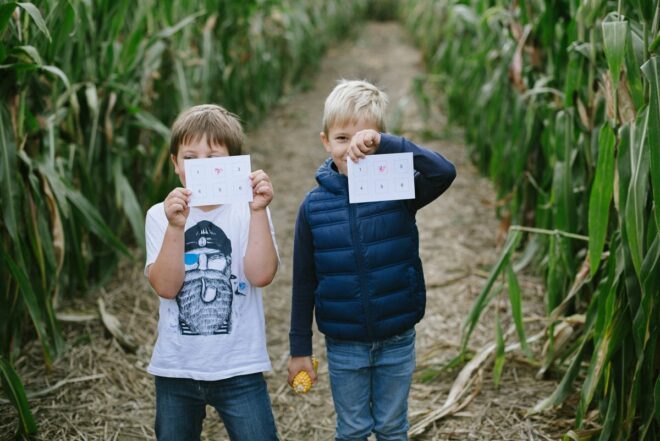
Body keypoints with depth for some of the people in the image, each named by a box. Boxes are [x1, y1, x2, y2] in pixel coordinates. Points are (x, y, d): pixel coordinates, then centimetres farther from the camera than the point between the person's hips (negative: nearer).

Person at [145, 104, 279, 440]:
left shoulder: (248, 213, -3)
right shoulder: (160, 216, -1)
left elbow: (261, 274, -18)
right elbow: (166, 287, -13)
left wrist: (258, 211, -24)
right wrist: (176, 227, -25)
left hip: (238, 368, -1)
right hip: (176, 368, 2)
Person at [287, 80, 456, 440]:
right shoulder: (314, 206, -7)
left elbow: (444, 172, -30)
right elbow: (304, 282, 0)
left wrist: (384, 143, -36)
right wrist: (299, 348, 3)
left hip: (397, 341, 0)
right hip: (344, 344, 1)